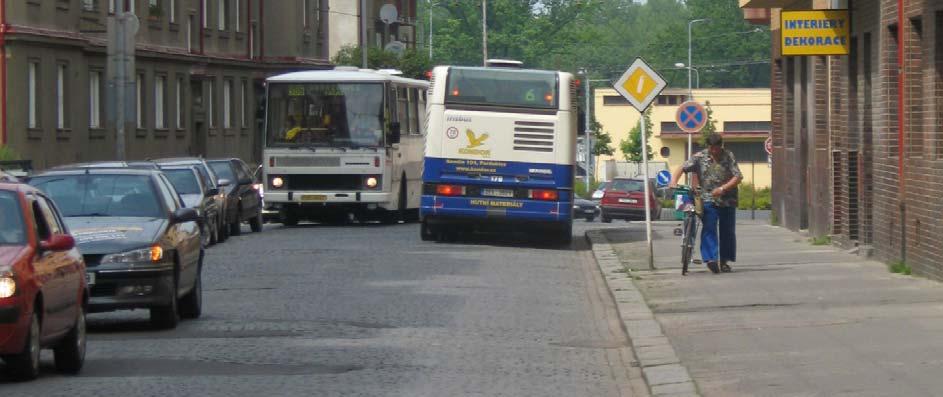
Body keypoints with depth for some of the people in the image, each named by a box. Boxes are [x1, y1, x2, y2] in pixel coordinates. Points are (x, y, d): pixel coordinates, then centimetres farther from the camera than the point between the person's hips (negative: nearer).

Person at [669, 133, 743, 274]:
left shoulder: (729, 157, -1)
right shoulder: (700, 157, 1)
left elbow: (738, 177, -7)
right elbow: (682, 168, -1)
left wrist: (722, 189, -19)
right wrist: (673, 181, -20)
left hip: (728, 200, 1)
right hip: (709, 200, -1)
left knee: (728, 231, 6)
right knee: (709, 229, -17)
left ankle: (724, 261, 18)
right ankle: (711, 258, -22)